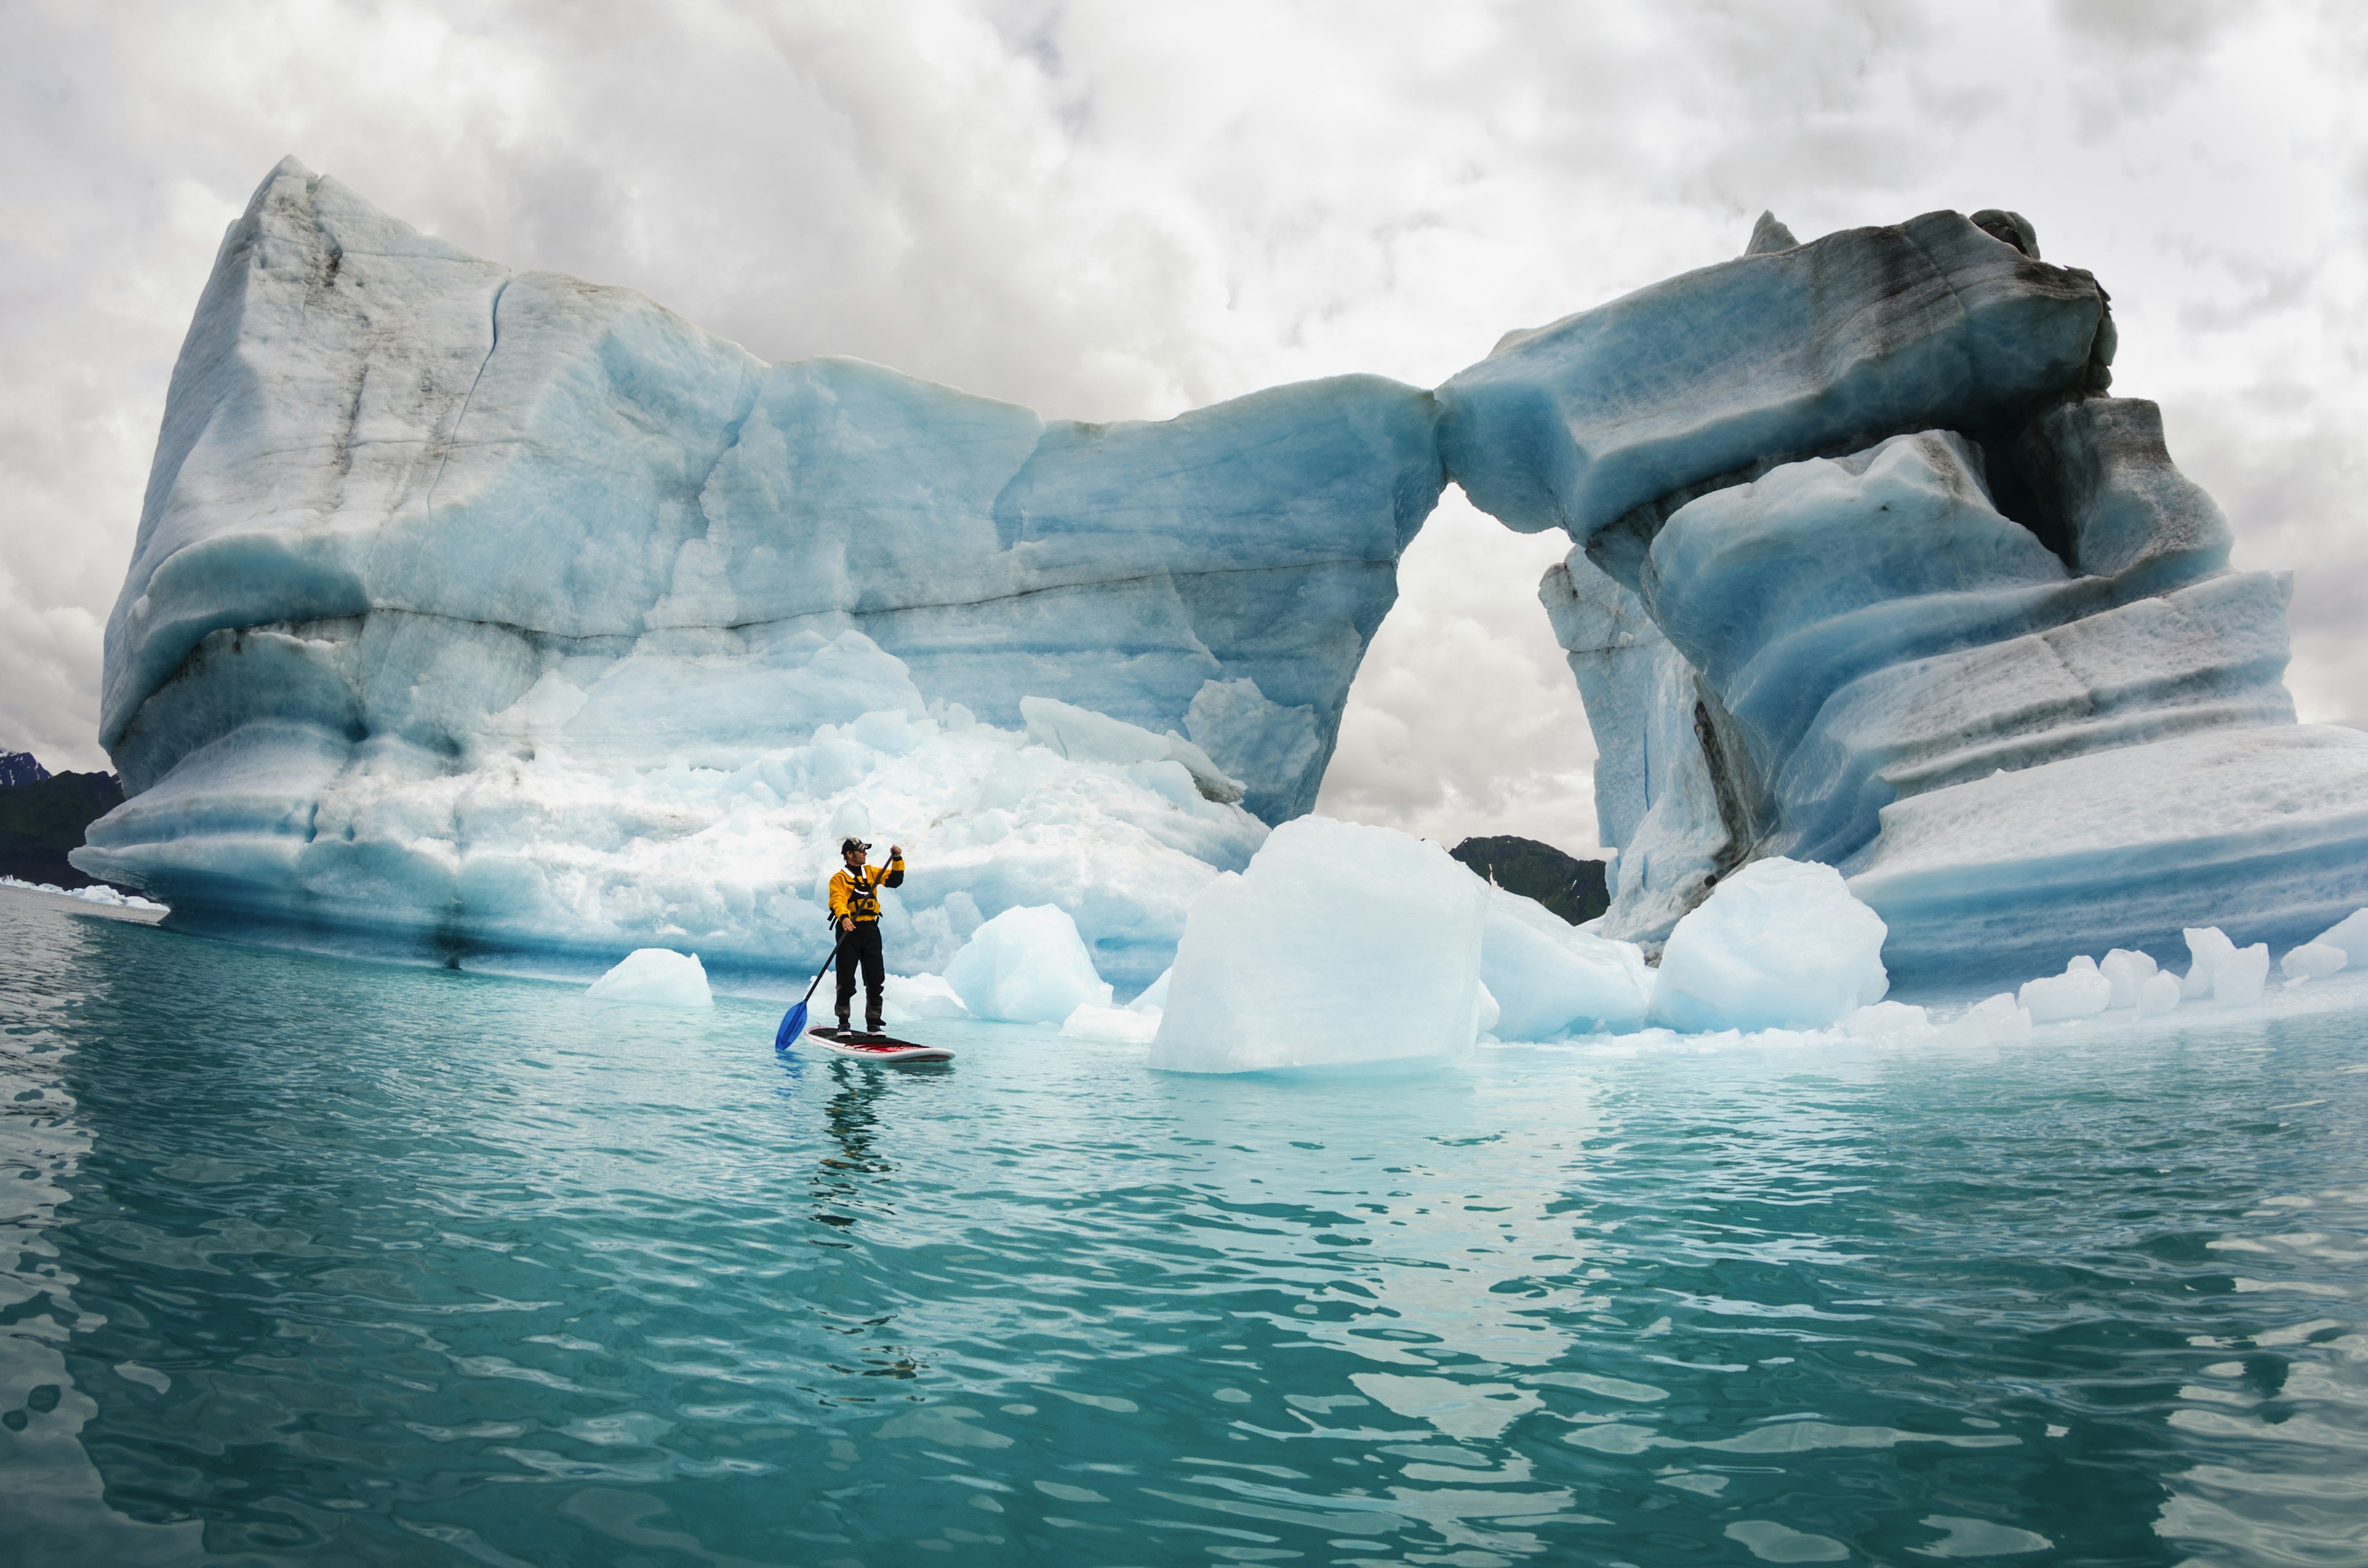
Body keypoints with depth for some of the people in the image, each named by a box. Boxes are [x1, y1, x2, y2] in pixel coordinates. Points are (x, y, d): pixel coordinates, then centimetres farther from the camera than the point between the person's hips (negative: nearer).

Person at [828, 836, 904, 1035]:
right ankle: (843, 1023, 9)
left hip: (871, 929, 4)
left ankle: (873, 1024, 9)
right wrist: (844, 917, -34)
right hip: (849, 929, -4)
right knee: (846, 981, -2)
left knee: (876, 978, 2)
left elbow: (895, 881, 11)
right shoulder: (839, 878, 1)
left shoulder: (872, 872, 17)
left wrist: (897, 859, -1)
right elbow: (838, 900, -15)